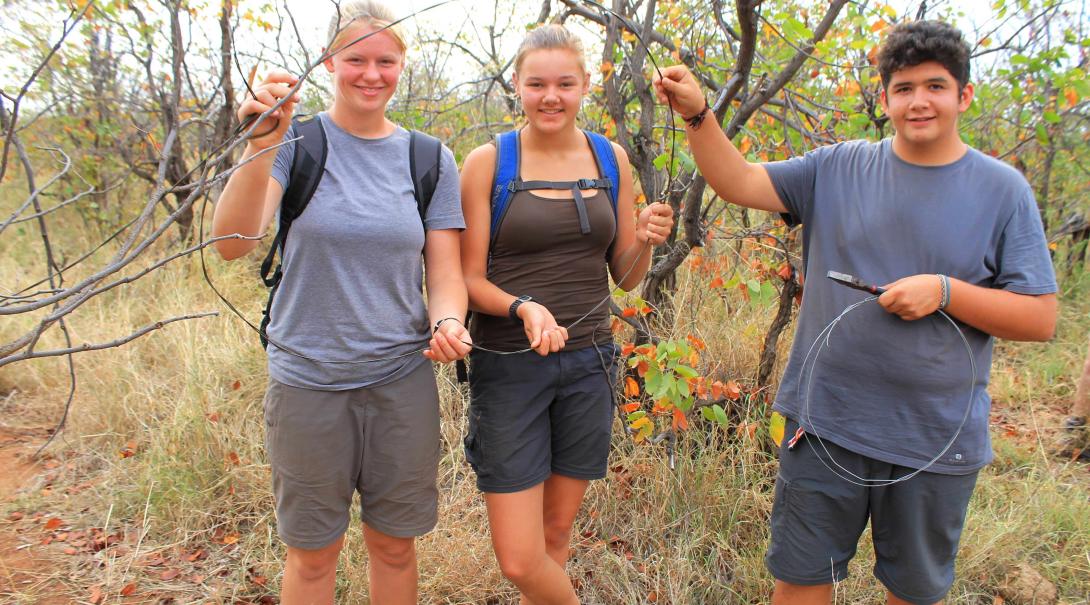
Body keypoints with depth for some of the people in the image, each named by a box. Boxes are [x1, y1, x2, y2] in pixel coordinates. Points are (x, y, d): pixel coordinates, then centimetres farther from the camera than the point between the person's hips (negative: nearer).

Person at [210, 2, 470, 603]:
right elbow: (233, 243, -17)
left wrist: (448, 323, -19)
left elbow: (445, 277, 2)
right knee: (313, 553, 16)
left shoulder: (430, 160, 2)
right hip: (307, 380, -1)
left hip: (403, 379, 2)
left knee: (394, 546, 16)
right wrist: (260, 145, -30)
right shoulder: (295, 139, -5)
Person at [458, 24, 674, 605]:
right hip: (509, 366, -3)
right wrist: (523, 307, -25)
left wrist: (645, 241, -12)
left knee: (556, 532, 17)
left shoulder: (611, 159, 4)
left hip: (587, 362, 3)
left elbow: (624, 276, 9)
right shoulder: (488, 162, -6)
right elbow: (470, 280, -6)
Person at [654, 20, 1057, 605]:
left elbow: (1041, 318, -4)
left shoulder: (1002, 190, -3)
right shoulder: (839, 168, 1)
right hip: (825, 423, 1)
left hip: (938, 440, 0)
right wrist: (697, 115, -22)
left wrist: (945, 291, -18)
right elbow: (739, 182, -7)